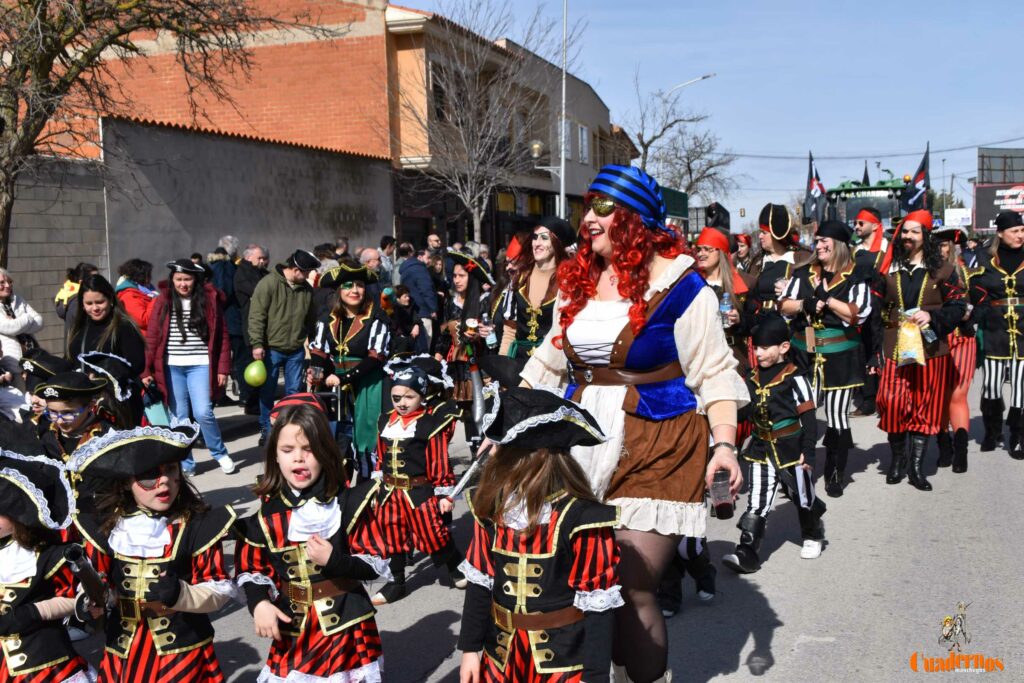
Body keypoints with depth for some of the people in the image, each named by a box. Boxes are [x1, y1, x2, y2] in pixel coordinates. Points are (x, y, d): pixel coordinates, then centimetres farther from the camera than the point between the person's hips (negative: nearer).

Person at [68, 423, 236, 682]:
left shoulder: (198, 525, -11)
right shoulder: (105, 526, -2)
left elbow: (221, 588, -9)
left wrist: (181, 594, -24)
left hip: (183, 649, -3)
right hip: (123, 653, 3)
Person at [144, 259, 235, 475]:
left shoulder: (210, 299, 1)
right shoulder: (164, 301, 4)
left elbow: (222, 336, 0)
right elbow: (152, 337, 3)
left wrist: (223, 368, -4)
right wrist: (147, 370, -1)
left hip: (200, 365, -2)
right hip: (172, 367, 2)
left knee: (203, 413, -9)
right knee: (179, 417, 6)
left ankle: (220, 453, 14)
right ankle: (185, 463, 18)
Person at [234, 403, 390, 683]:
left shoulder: (349, 502, -10)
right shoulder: (266, 511, -3)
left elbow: (378, 564, -8)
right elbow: (250, 567, 5)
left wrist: (335, 561, -23)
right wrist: (259, 603, -13)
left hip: (346, 622, -2)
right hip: (292, 627, 2)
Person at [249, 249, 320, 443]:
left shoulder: (306, 289, 3)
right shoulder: (269, 284, -12)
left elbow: (310, 318, 16)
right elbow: (256, 316, -14)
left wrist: (306, 339, 16)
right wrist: (257, 344, -17)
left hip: (296, 350, 4)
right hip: (271, 348, -4)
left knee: (294, 392, 8)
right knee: (268, 392, 8)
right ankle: (266, 429, 20)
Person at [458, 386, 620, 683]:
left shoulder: (582, 517, -18)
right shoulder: (493, 507, -2)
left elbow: (597, 604, -14)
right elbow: (480, 581, 7)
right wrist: (470, 647, 8)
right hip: (502, 653, 5)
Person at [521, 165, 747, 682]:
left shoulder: (675, 283, -8)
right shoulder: (578, 280, 9)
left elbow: (715, 374, -6)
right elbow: (549, 365, 18)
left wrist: (724, 444, -18)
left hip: (654, 453, -5)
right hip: (586, 447, 6)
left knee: (631, 592, -7)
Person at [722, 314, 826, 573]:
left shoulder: (794, 378, -13)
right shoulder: (752, 379, 5)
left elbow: (808, 418, -11)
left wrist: (808, 452, -13)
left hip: (791, 448, -4)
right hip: (761, 449, 4)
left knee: (802, 498, 15)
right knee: (757, 504, -2)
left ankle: (813, 535, 42)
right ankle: (747, 553, -4)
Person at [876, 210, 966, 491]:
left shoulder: (942, 270, 2)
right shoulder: (889, 268, 9)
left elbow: (958, 306, 1)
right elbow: (879, 309, 10)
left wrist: (932, 317, -17)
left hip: (929, 348, -1)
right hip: (895, 347, 1)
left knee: (925, 404, 3)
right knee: (892, 402, -8)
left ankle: (916, 466, 12)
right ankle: (898, 457, 13)